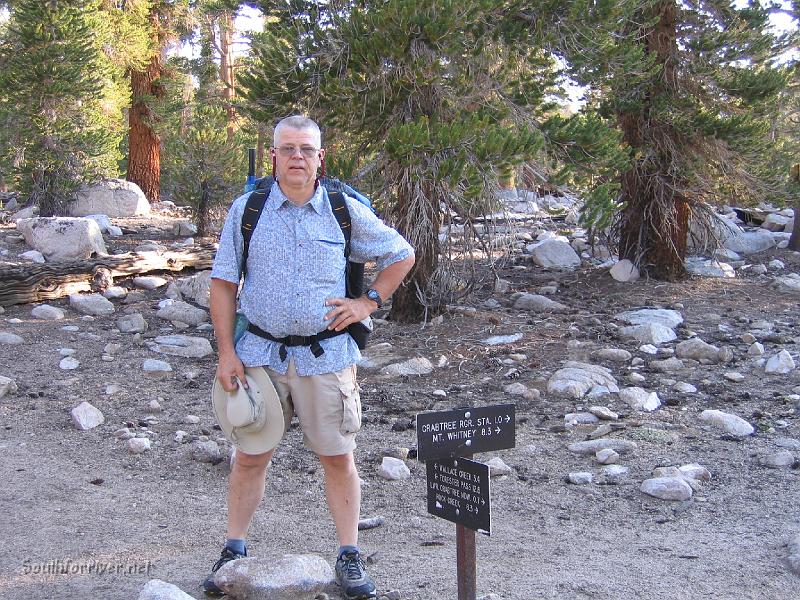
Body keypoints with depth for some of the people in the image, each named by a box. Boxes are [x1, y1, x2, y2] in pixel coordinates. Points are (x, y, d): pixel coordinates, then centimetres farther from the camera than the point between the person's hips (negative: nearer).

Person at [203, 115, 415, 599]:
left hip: (326, 355, 0)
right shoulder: (246, 209, -1)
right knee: (251, 456, 8)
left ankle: (350, 556, 18)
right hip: (260, 352, 1)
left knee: (339, 457, 5)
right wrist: (226, 353, -3)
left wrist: (369, 301, 0)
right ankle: (234, 551, 24)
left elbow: (402, 255, 11)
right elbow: (223, 284, 3)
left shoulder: (345, 211, -1)